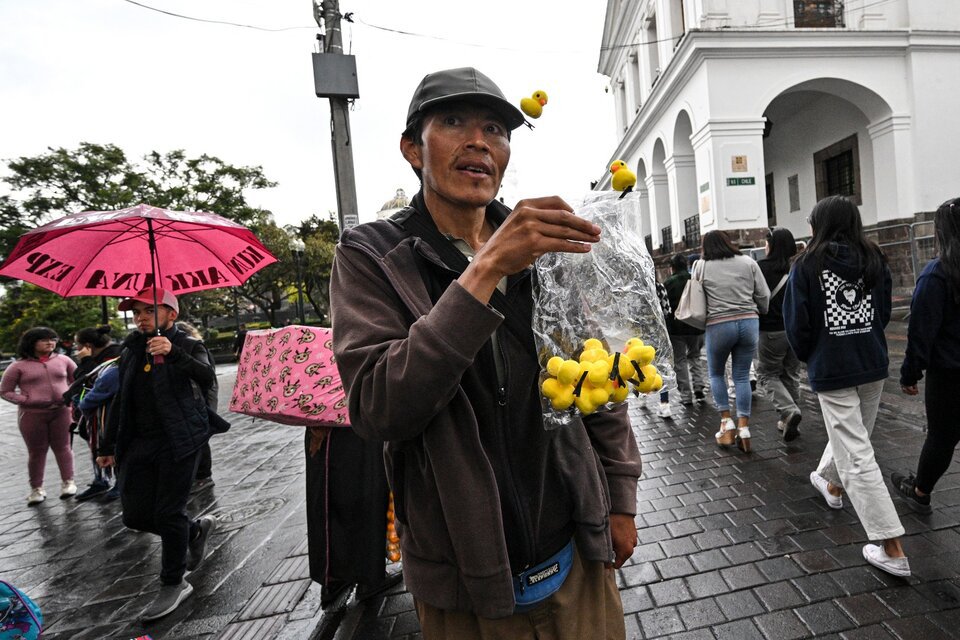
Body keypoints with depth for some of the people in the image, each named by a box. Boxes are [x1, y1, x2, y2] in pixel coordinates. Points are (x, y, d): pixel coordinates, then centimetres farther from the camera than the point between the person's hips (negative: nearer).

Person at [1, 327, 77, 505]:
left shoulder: (63, 360, 4)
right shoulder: (19, 366, -2)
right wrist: (24, 400, -9)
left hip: (61, 411, 1)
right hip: (32, 414, -1)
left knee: (62, 447, 7)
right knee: (36, 451, 8)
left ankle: (68, 482, 16)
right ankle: (36, 489, 20)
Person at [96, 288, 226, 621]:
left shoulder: (188, 346, -4)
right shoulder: (131, 351, 13)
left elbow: (207, 377, -25)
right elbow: (121, 402, 19)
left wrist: (173, 352, -38)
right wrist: (108, 446, 19)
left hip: (178, 440, -6)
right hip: (140, 443, 6)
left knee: (168, 513, -1)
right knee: (135, 515, 7)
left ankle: (173, 585, 19)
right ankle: (196, 529, 32)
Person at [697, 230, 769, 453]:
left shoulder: (701, 266, -1)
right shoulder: (748, 262, 6)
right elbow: (763, 295, 6)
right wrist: (757, 313, 21)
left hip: (718, 325, -3)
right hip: (749, 322, 3)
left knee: (716, 373, 17)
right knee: (742, 376, 10)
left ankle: (726, 423, 12)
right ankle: (743, 429, 9)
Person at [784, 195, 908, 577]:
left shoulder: (808, 265, -10)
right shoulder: (874, 259, 4)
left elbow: (797, 323, -7)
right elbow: (884, 311, 11)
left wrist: (808, 358, 10)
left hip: (831, 369, -6)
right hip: (873, 363, 6)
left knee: (856, 455, -2)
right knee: (850, 435, 25)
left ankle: (892, 550, 2)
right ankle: (831, 484, 51)